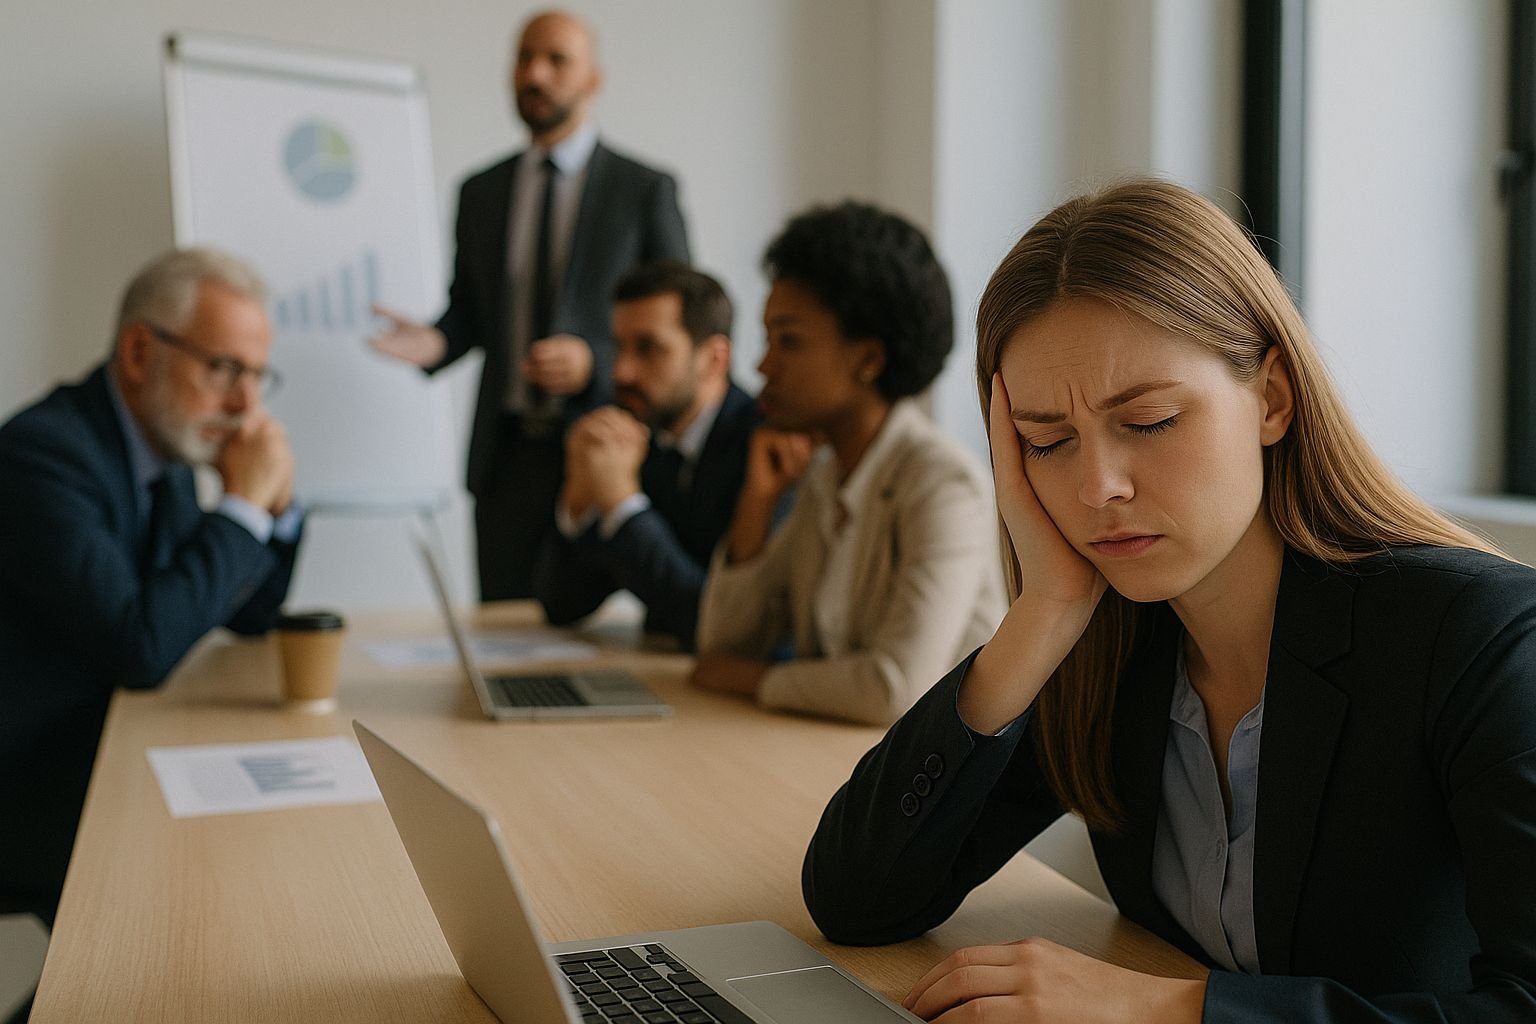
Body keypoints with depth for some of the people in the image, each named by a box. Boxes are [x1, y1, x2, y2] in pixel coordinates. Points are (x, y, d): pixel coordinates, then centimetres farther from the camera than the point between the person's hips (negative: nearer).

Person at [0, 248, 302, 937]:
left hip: (115, 763, 9)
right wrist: (243, 505, -22)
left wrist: (277, 504, -5)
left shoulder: (164, 442, 5)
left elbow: (247, 614, 13)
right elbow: (140, 647, -30)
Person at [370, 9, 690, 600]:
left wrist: (594, 361, -18)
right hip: (506, 454, 3)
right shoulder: (481, 193, 11)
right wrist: (434, 342, -5)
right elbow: (467, 313, 17)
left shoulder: (645, 190, -1)